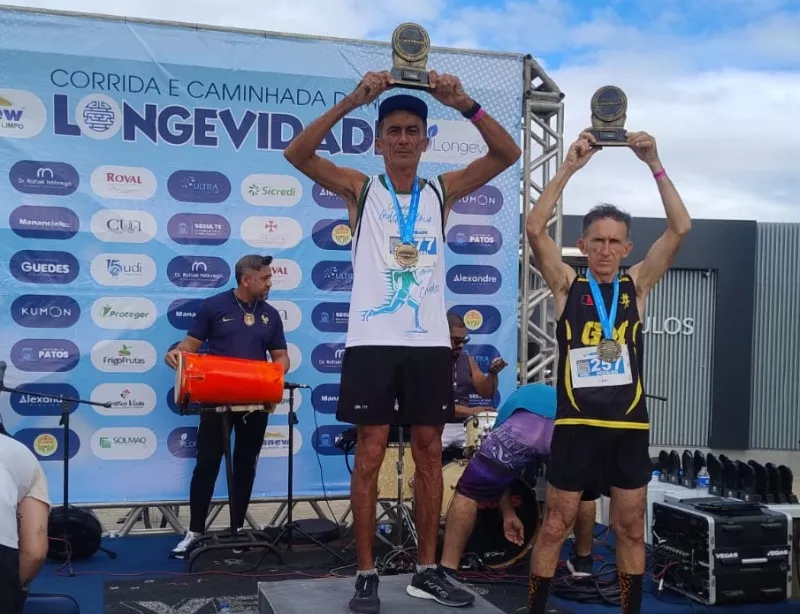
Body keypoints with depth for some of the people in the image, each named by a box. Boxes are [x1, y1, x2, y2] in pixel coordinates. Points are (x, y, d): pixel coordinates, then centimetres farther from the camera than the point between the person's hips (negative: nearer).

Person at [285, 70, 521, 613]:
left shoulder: (442, 191, 10)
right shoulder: (361, 189, 4)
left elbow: (508, 154, 1)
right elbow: (298, 153, -10)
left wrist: (464, 104, -13)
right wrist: (354, 100, -20)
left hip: (430, 342, 3)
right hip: (373, 341, -2)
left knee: (430, 452, 8)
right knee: (370, 454, 1)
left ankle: (428, 568, 20)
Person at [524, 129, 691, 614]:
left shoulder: (637, 285, 5)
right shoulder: (567, 284, 1)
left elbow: (681, 228, -4)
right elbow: (535, 228, -13)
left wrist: (654, 164, -11)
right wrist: (570, 166, -17)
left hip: (630, 426, 2)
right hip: (577, 425, -2)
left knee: (631, 528, 13)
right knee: (556, 525, 7)